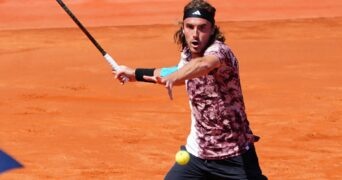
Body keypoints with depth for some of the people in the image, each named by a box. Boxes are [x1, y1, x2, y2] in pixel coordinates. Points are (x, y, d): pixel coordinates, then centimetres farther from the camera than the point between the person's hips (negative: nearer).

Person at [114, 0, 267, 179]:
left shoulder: (220, 51, -20)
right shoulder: (187, 55, 2)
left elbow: (204, 64, -46)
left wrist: (173, 76, -64)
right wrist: (135, 73, 30)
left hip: (234, 157, -6)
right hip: (196, 153, 6)